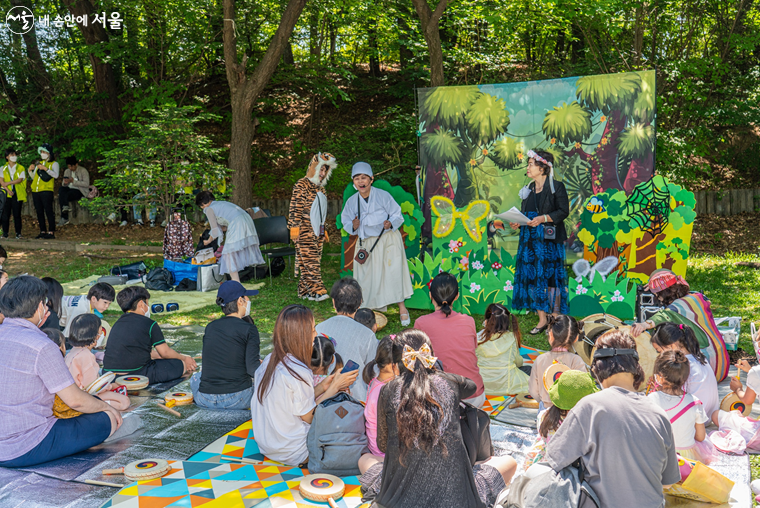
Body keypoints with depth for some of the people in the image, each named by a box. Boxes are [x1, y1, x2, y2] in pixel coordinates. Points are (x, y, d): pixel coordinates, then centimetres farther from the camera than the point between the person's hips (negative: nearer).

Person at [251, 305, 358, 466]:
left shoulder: (268, 361, -1)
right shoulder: (299, 373, -26)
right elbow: (309, 417, -15)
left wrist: (322, 387, 4)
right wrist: (334, 387, -8)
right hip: (292, 454, -8)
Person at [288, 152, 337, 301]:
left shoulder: (320, 187, 18)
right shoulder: (302, 184, -7)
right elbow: (295, 207, -12)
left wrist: (323, 230, 24)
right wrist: (294, 228, -18)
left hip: (317, 232, 8)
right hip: (305, 232, -8)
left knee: (315, 262, 7)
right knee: (309, 261, -10)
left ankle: (305, 291, 12)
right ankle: (317, 291, -12)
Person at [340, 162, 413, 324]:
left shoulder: (383, 196, -9)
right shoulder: (351, 202, -1)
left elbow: (398, 216, -4)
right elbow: (346, 222, 9)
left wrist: (390, 224, -25)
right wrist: (353, 226, -14)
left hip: (388, 240, -3)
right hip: (366, 243, 3)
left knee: (394, 271, -6)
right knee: (367, 276, 5)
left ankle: (402, 308, 9)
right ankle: (373, 308, 24)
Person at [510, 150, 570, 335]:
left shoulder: (556, 187, -3)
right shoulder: (528, 189, 17)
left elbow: (564, 211, -10)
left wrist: (543, 218, -22)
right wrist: (517, 222, 0)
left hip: (550, 240, -6)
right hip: (530, 239, 7)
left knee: (550, 277, -5)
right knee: (532, 277, 4)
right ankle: (542, 320, 12)